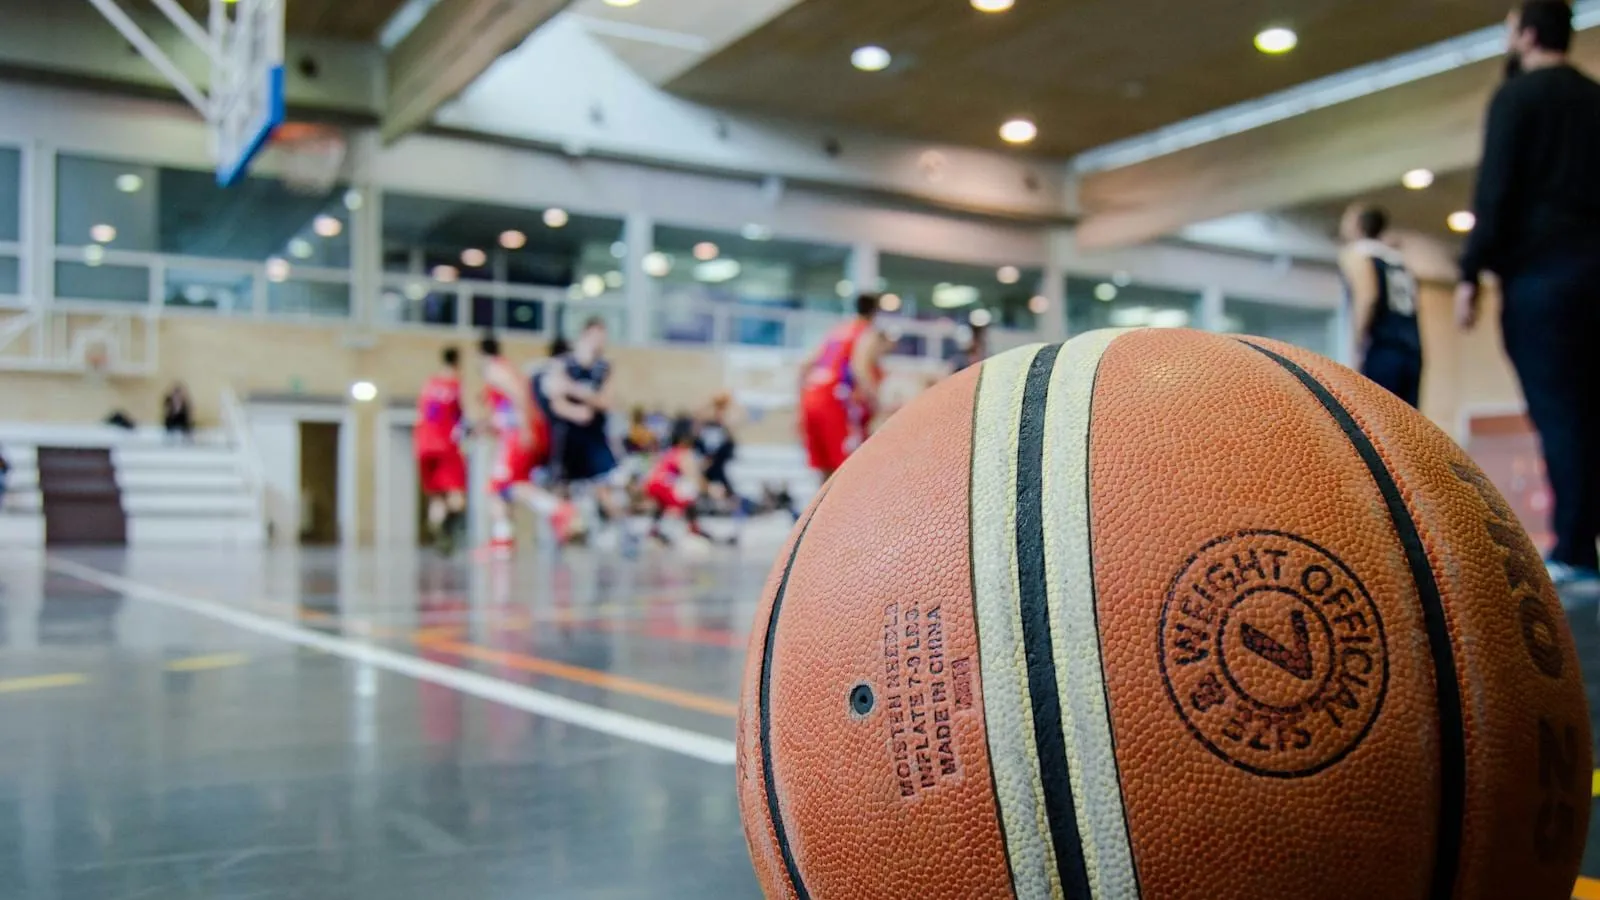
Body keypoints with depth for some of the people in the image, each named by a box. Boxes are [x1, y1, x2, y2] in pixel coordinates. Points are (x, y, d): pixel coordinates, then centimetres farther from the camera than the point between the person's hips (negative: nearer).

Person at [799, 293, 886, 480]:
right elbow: (860, 367, -18)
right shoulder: (870, 335, 2)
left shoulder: (837, 331, 24)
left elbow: (805, 367, 21)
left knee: (826, 469, 14)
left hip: (810, 396, 8)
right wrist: (876, 401, -21)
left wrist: (804, 401, 26)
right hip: (835, 401, -8)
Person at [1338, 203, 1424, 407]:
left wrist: (1359, 345, -15)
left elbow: (1367, 295, -13)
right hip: (1411, 352, 7)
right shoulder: (1396, 257, 26)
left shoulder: (1355, 252, 4)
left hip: (1381, 351, -7)